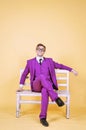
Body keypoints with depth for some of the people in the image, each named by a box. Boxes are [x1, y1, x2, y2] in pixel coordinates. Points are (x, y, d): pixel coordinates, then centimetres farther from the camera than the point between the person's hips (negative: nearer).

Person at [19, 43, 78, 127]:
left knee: (45, 91, -38)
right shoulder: (30, 62, 17)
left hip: (47, 85, 1)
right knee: (42, 76, -36)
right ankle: (56, 97, -43)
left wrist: (71, 70, 14)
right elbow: (24, 74, 20)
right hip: (36, 85, 0)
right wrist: (21, 85, 10)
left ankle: (42, 117, -35)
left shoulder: (49, 61, 19)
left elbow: (60, 66, 21)